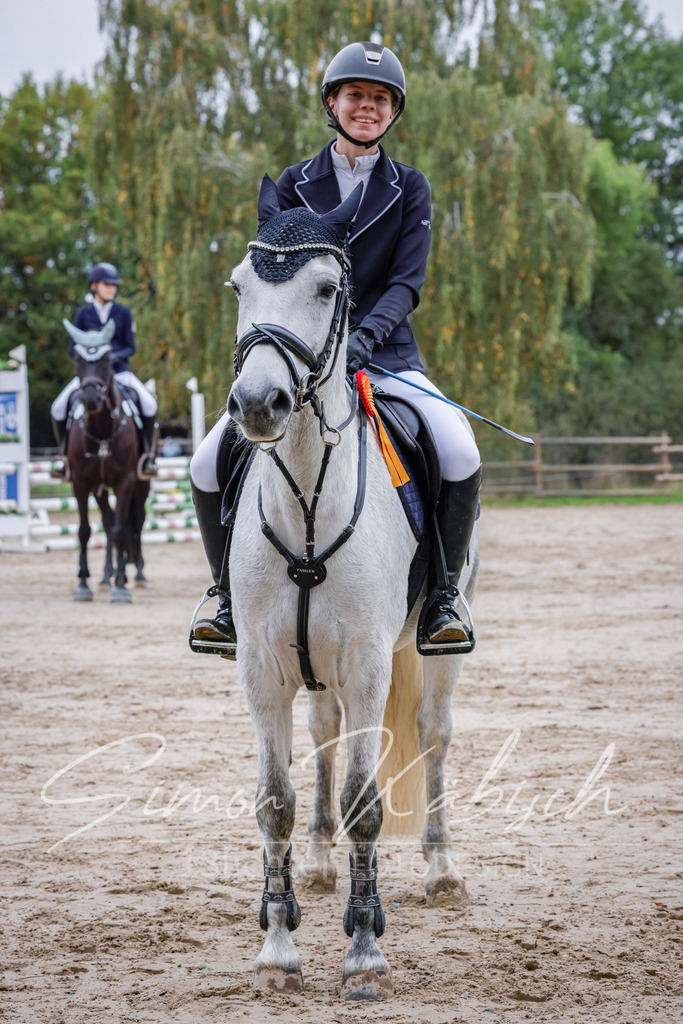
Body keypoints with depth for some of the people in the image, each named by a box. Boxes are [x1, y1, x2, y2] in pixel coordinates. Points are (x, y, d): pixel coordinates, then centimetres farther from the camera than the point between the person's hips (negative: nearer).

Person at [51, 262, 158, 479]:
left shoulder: (123, 312, 3)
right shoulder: (83, 313, 3)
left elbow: (130, 347, 2)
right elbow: (73, 349, 4)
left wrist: (115, 356, -19)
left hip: (119, 369, 0)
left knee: (149, 404, -25)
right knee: (59, 407, -21)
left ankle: (148, 454, -9)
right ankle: (64, 453, 1)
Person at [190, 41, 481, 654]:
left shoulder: (409, 189, 5)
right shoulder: (295, 184, 7)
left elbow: (407, 283, -4)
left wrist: (366, 335, -23)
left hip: (385, 352, -1)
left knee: (462, 455, -27)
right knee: (208, 464, -15)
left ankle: (444, 592, -8)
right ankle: (233, 596, 5)